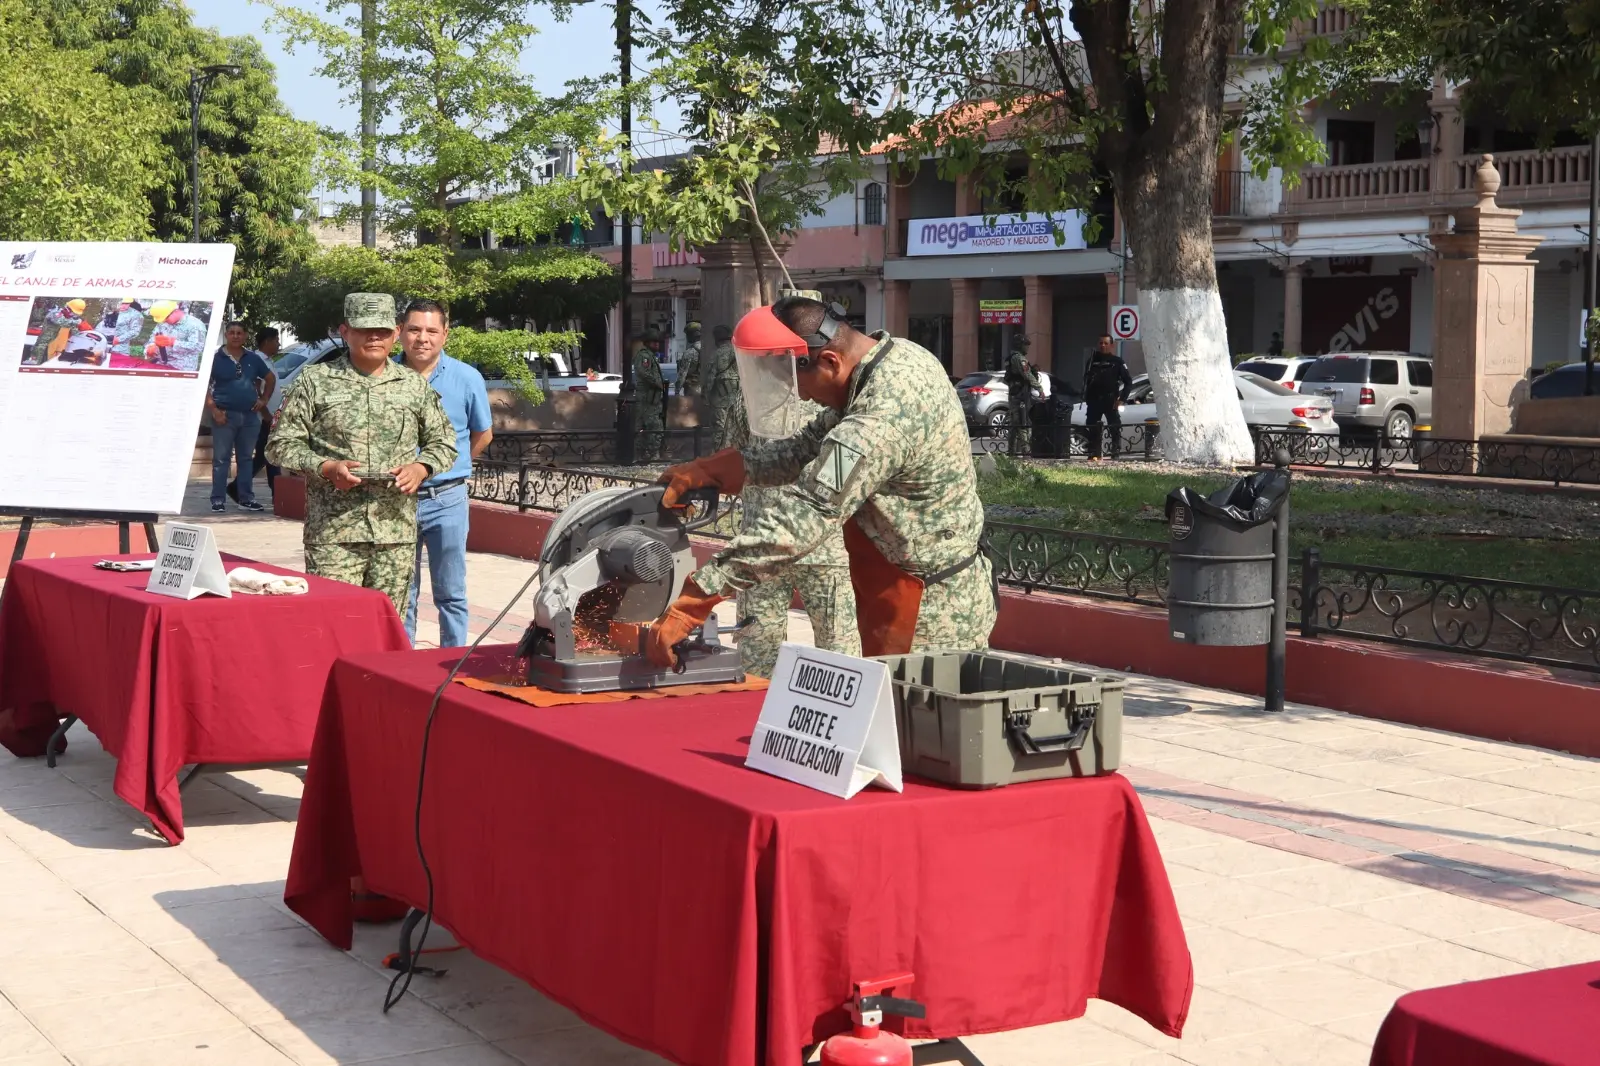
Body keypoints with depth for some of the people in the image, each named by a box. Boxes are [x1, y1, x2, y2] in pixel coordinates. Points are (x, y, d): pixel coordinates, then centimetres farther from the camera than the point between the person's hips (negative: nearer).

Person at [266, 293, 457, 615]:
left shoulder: (415, 386, 12)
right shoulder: (315, 381, 4)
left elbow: (444, 442, 19)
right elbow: (280, 444, 4)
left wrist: (421, 468, -2)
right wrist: (326, 467, -12)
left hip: (397, 532, 3)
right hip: (333, 532, -3)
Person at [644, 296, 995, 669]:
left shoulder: (881, 421, -30)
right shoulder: (898, 355, 1)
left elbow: (798, 523, -33)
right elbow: (812, 444, 10)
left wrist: (690, 604, -32)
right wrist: (713, 469, -3)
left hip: (927, 626, -10)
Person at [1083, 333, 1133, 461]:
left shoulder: (1117, 361, 3)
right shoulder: (1093, 360, 11)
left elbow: (1128, 381, 3)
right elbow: (1086, 379, 16)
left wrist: (1121, 399, -5)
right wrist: (1086, 397, 3)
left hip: (1111, 401, -3)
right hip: (1094, 401, 3)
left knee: (1115, 429, -7)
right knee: (1093, 429, 3)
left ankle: (1116, 454, -5)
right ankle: (1093, 455, 9)